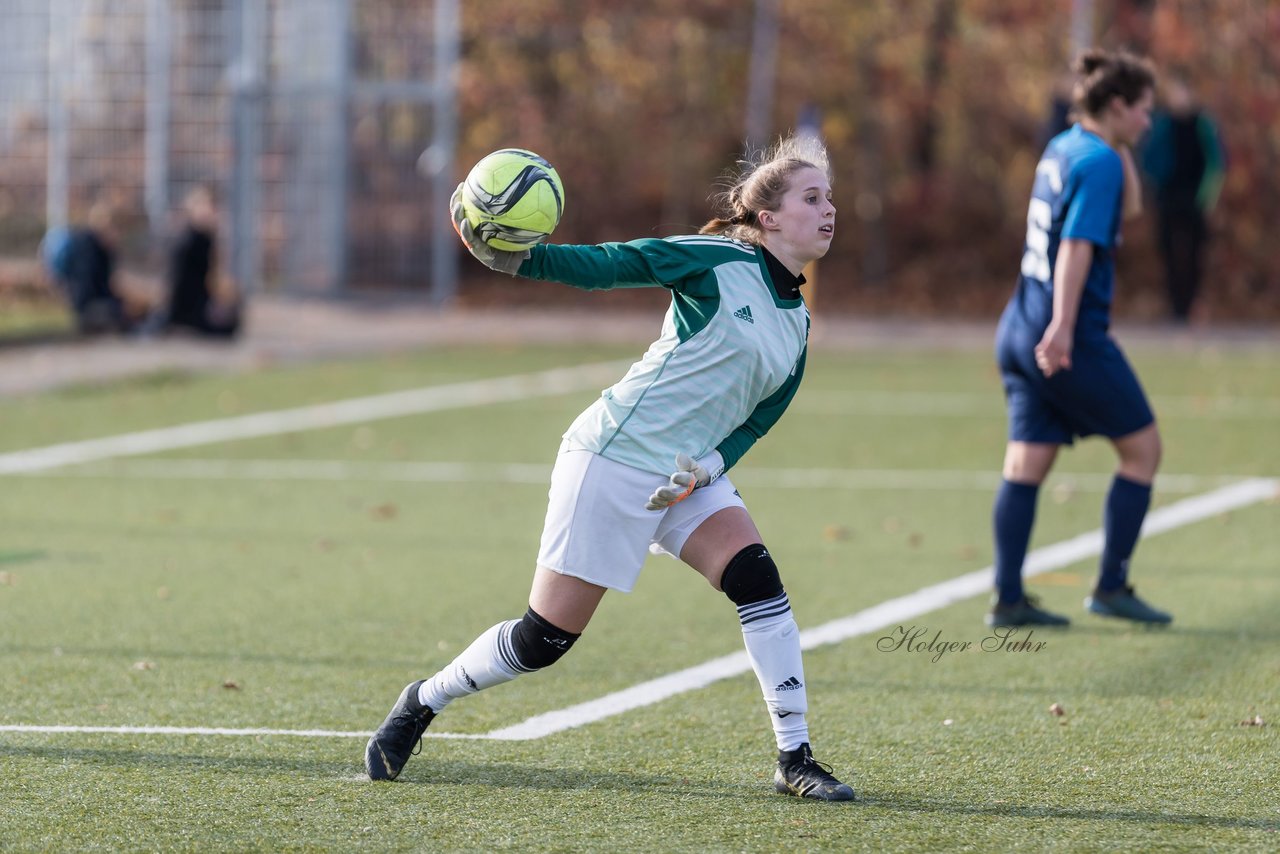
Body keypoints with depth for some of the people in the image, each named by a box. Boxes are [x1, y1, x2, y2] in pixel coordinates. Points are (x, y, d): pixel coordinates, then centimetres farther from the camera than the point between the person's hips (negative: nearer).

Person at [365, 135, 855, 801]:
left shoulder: (796, 323, 10)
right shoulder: (719, 261, -10)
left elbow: (754, 421, 11)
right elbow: (611, 265, -17)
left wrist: (705, 468, -8)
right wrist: (513, 258, -31)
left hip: (689, 473, 6)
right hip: (613, 457, -6)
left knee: (759, 583, -17)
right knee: (546, 636, -2)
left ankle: (794, 759, -11)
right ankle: (423, 702, 21)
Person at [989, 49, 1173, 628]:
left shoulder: (1062, 149, 15)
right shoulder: (1098, 161, -12)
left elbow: (1127, 208, 28)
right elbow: (1078, 245, -21)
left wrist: (1122, 145, 17)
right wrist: (1062, 327, -27)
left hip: (1020, 333, 9)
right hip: (1072, 339, -9)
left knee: (1027, 464, 6)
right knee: (1142, 446, 4)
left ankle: (1008, 599, 2)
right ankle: (1111, 587, 5)